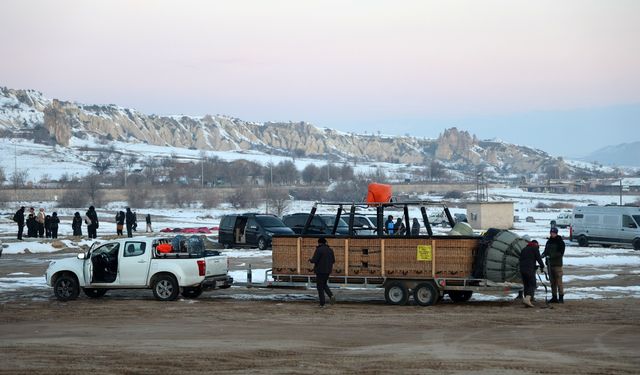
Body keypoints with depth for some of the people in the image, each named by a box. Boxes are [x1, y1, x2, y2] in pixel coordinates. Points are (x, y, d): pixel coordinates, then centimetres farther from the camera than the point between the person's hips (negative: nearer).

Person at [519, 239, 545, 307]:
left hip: (522, 269, 7)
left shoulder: (524, 249, 26)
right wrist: (542, 266, 8)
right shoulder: (535, 248, 6)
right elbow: (538, 258, -3)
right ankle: (527, 299, -29)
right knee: (532, 285, -9)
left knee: (526, 285, 12)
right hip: (530, 269, -7)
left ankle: (527, 301, 7)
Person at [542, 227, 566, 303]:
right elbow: (546, 251, 21)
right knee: (552, 281, 9)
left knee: (558, 281, -9)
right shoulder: (549, 241, 15)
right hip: (550, 264, 7)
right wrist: (543, 254, -3)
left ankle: (561, 297, -8)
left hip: (557, 264, -7)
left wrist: (551, 256, -25)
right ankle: (554, 297, 14)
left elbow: (560, 253, -15)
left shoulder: (560, 242, -6)